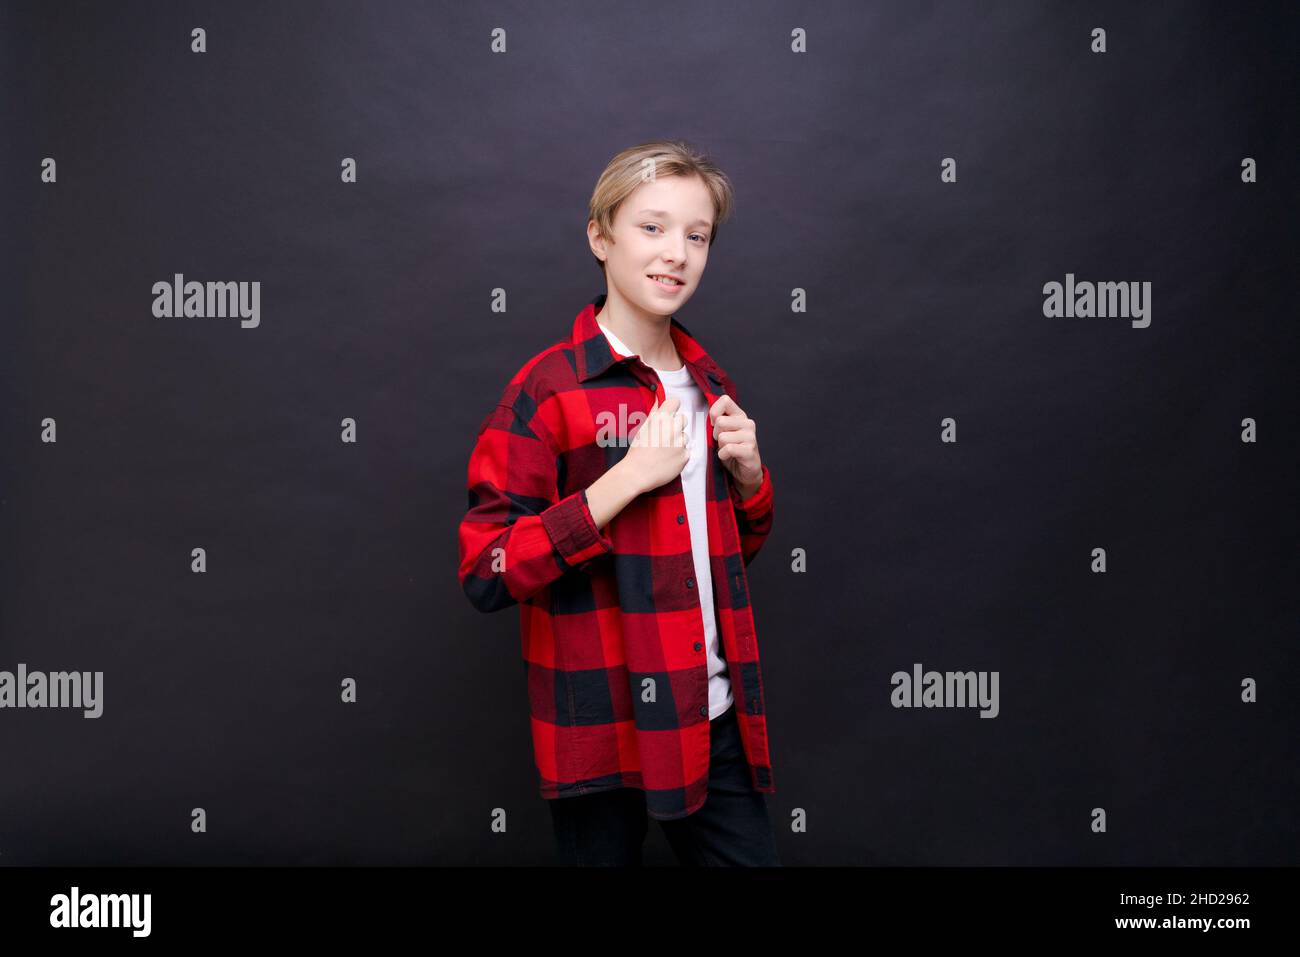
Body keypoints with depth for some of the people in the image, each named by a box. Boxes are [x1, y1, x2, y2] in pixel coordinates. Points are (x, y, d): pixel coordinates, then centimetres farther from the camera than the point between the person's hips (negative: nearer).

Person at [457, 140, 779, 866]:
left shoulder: (710, 385, 9)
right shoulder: (548, 389, -11)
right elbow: (486, 572, -16)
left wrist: (749, 473, -2)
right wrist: (628, 477, -22)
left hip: (716, 718, 6)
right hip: (605, 727, -5)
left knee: (751, 856, 13)